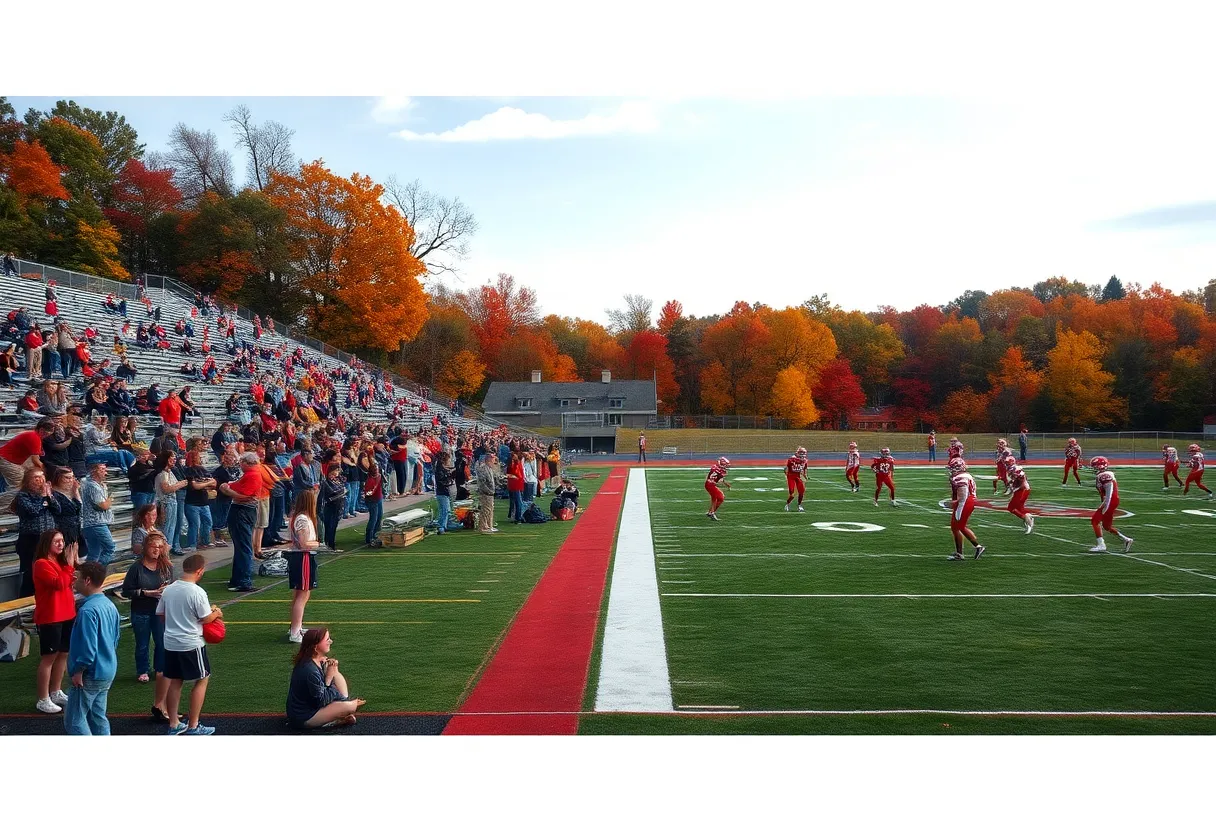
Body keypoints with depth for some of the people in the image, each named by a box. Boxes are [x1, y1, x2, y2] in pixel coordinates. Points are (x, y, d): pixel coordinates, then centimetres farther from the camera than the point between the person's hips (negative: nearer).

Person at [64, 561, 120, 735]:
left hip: (91, 674, -9)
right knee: (98, 717, 16)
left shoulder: (88, 610, -22)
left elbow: (88, 646, -25)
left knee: (74, 720, 1)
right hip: (108, 671, 9)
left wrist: (78, 670, -14)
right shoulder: (109, 605, 7)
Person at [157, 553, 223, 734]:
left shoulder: (168, 589, 0)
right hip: (191, 644, -6)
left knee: (175, 681, 16)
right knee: (202, 680, 8)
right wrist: (216, 612, 6)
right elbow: (206, 619, -13)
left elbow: (161, 614, 10)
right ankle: (193, 727, 10)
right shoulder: (197, 592, -19)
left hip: (170, 643, 6)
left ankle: (174, 725, 23)